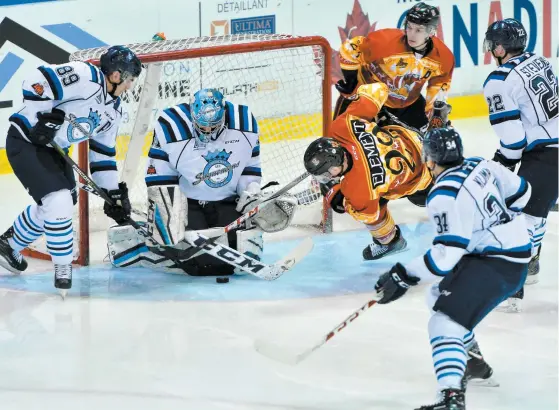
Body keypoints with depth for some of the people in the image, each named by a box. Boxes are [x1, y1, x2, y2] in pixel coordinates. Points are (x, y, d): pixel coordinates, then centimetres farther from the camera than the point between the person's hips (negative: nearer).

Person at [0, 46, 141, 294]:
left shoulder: (113, 110, 6)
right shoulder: (84, 77, -23)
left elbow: (102, 152, 13)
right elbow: (36, 81, -28)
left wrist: (114, 192, 10)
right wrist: (41, 118, -28)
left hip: (53, 149, 10)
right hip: (26, 142, -10)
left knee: (56, 204, 19)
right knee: (59, 201, -18)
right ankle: (63, 268, -3)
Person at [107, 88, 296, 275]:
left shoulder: (244, 121, -9)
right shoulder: (170, 128, -21)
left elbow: (250, 168, 7)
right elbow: (159, 180, -15)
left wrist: (254, 195, -7)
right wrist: (169, 220, -19)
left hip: (227, 202, 4)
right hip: (186, 203, -4)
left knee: (247, 249, -18)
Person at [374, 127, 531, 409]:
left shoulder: (445, 196, -21)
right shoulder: (480, 166, 4)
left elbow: (446, 255, -25)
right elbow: (520, 192, 16)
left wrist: (403, 277, -21)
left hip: (497, 265, -10)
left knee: (444, 321, -21)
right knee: (441, 297, 28)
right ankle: (473, 362, 45)